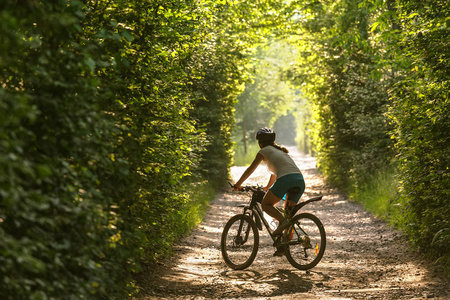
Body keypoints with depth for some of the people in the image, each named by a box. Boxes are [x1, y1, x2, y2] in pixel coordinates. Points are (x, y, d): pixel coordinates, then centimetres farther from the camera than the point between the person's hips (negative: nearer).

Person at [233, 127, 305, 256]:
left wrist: (238, 184, 26)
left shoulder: (264, 151, 14)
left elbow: (250, 169, 16)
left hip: (286, 179, -7)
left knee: (265, 204, 8)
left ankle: (282, 221, -17)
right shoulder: (280, 150, 34)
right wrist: (267, 187, 57)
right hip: (300, 180, 7)